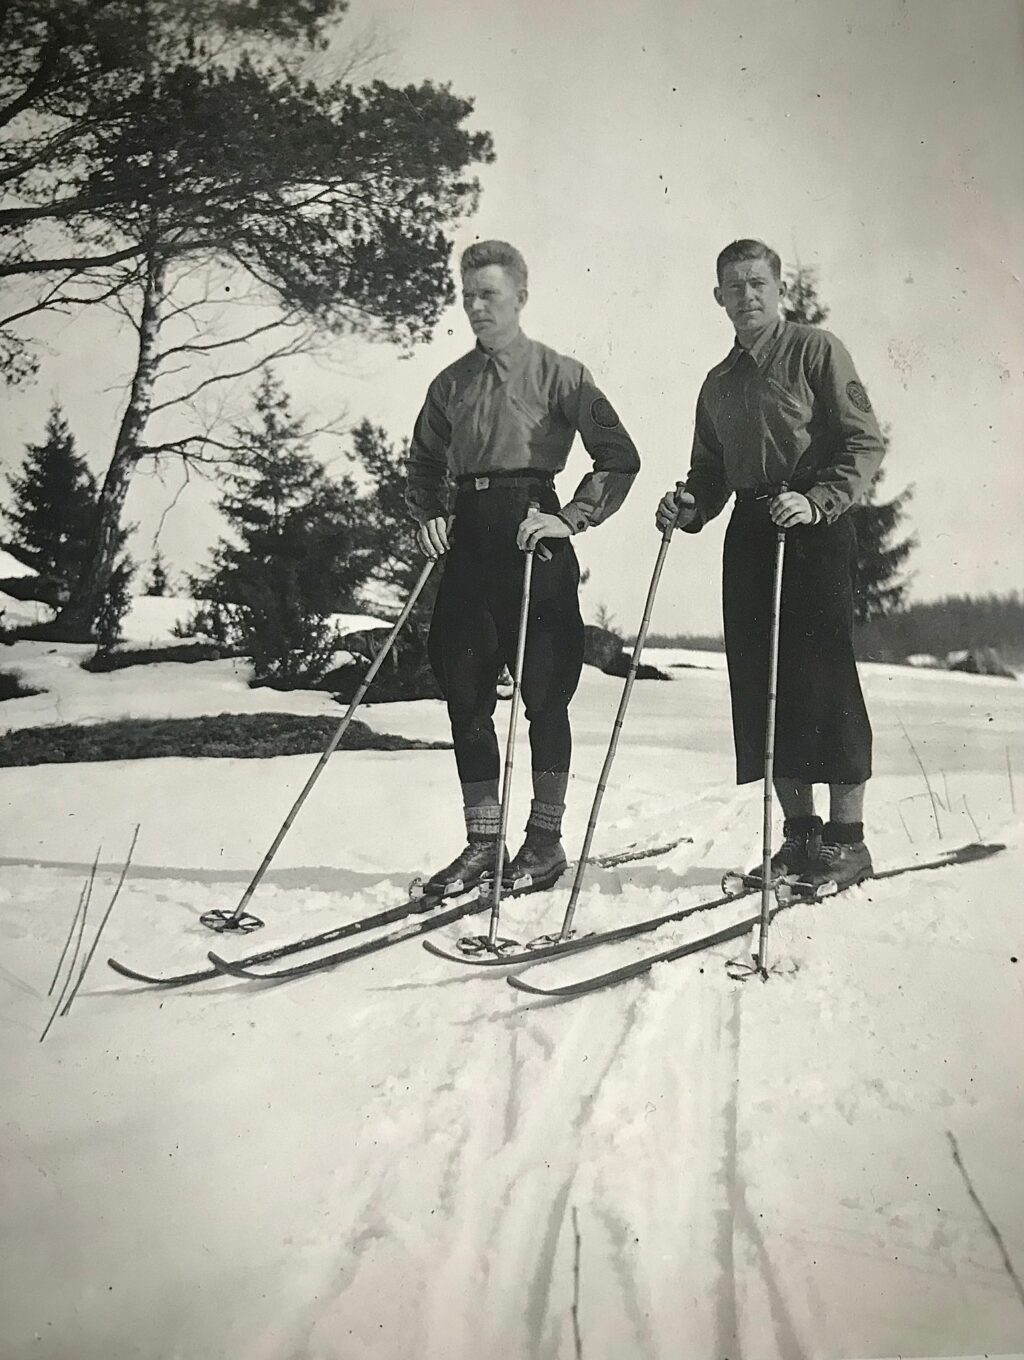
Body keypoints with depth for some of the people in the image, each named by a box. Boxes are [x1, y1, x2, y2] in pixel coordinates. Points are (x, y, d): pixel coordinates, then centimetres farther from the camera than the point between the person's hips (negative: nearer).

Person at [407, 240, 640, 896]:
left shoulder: (558, 373, 1)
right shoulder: (451, 384, 15)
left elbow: (620, 456, -4)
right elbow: (424, 468, 23)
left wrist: (572, 518, -14)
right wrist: (429, 516, 4)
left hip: (534, 534, -5)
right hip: (469, 539, 5)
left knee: (544, 691, 0)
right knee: (465, 692, 3)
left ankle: (546, 838, 11)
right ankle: (483, 841, 12)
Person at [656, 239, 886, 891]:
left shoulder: (817, 350, 3)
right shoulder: (719, 382, 21)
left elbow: (865, 442, -5)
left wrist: (817, 500, -19)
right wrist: (690, 508, 2)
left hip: (816, 528, -6)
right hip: (749, 534, 6)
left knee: (825, 677, -9)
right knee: (760, 684, 2)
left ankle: (848, 838, -2)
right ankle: (800, 834, 11)